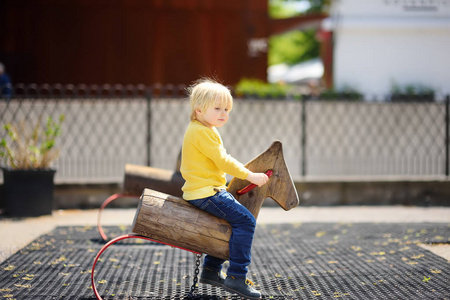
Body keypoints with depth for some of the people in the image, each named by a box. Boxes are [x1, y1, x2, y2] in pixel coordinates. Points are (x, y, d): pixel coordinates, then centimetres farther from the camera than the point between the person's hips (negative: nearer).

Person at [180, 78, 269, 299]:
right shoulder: (203, 132, -17)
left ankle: (211, 271, 30)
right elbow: (222, 161, -20)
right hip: (206, 193, -11)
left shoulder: (197, 130, 17)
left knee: (226, 222, 26)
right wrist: (250, 175, -14)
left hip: (197, 191, 11)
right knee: (245, 220, -16)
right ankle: (236, 277, -17)